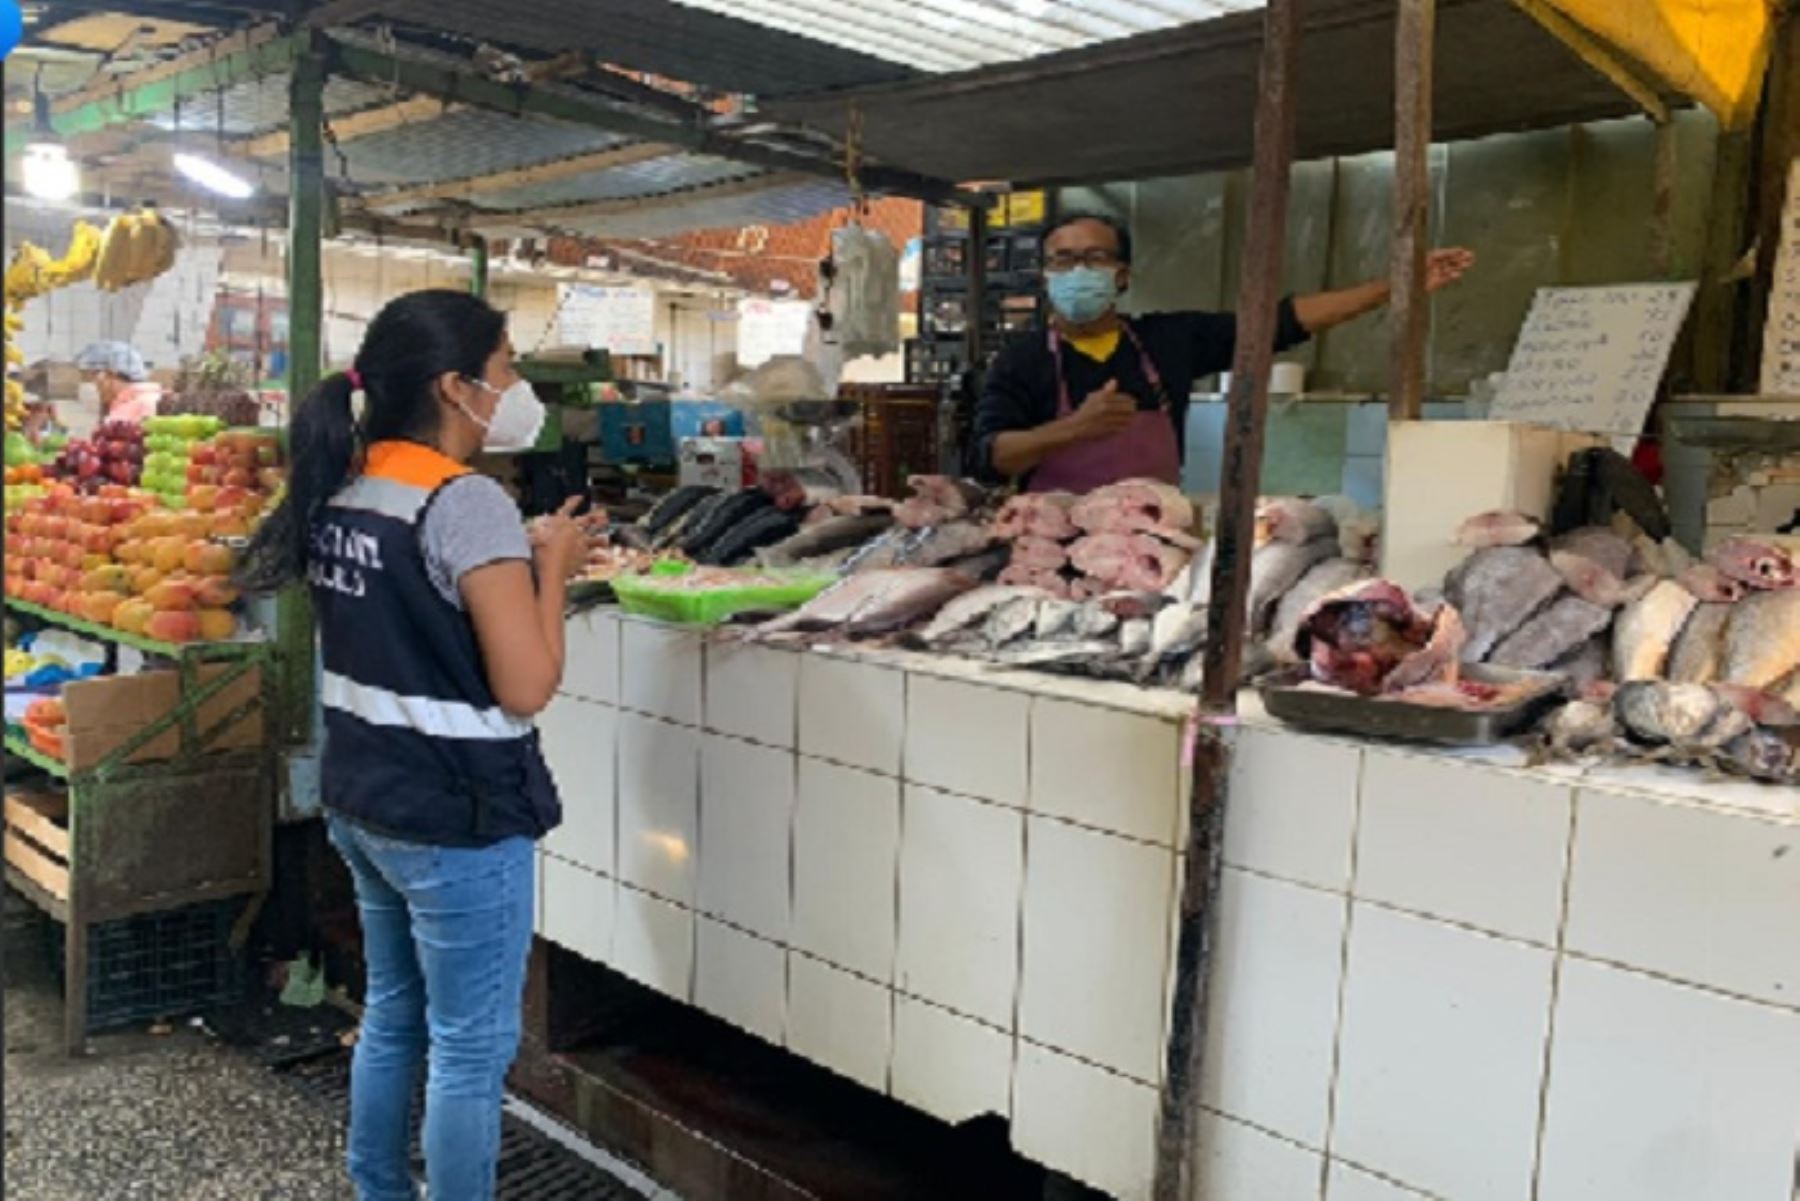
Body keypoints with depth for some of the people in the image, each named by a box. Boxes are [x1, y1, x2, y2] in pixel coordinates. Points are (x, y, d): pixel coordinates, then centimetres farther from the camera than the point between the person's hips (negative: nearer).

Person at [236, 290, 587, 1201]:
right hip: (457, 818, -9)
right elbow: (526, 686, -22)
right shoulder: (466, 504, -20)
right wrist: (552, 564, -9)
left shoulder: (343, 488, 5)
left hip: (361, 799, 9)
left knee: (393, 1014, 23)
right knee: (470, 1049, 6)